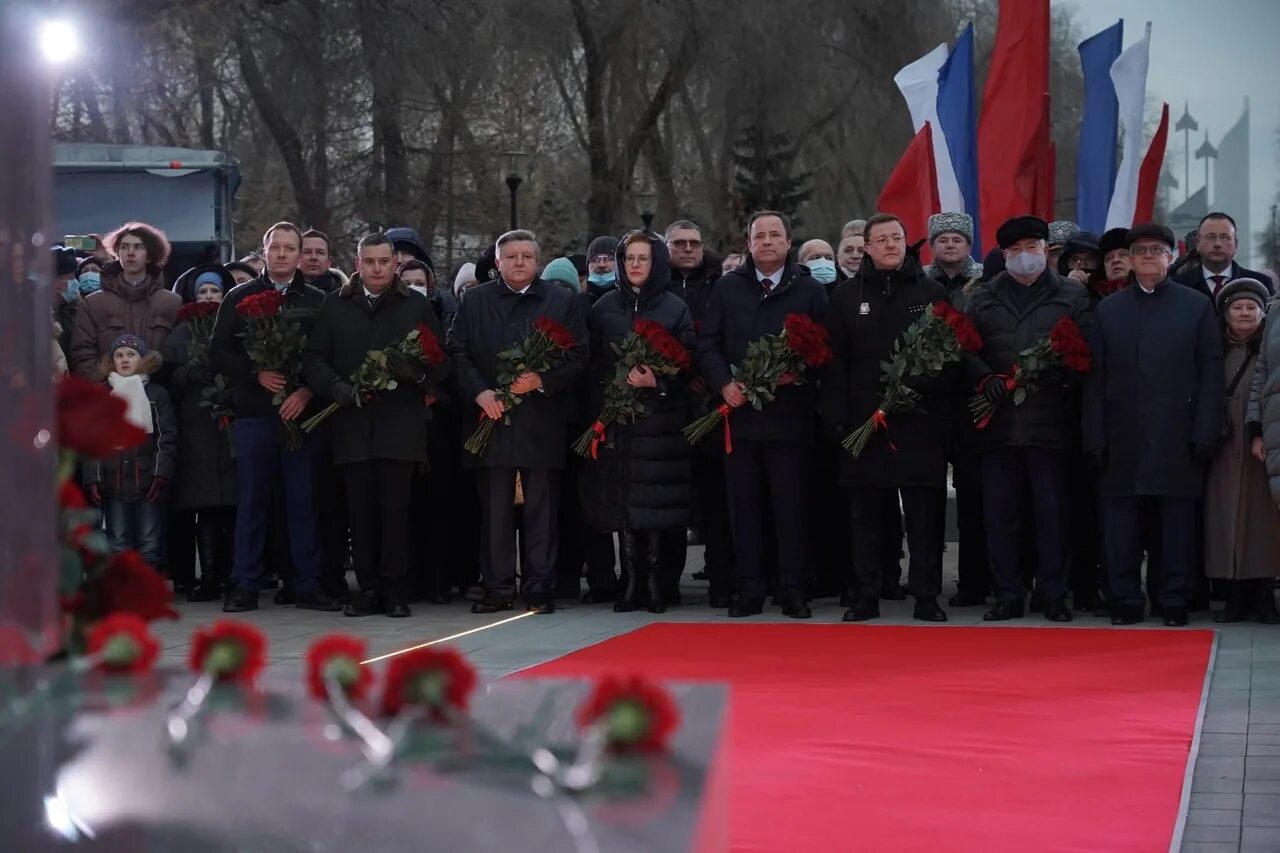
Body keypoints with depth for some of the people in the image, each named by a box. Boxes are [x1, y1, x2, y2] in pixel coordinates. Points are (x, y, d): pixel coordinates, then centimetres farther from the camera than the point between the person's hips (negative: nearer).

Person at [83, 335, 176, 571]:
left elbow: (167, 439, 2)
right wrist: (92, 479, -3)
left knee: (150, 543, 1)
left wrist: (161, 475, -9)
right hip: (113, 483, 1)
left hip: (148, 483, -1)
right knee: (118, 544, 4)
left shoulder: (157, 395, 7)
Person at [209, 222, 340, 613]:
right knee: (251, 501, 3)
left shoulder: (317, 301, 8)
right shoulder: (239, 298, 9)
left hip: (302, 414, 0)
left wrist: (307, 392, -11)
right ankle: (245, 586, 7)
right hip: (253, 414, 0)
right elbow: (218, 352, 4)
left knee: (303, 500, 3)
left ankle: (307, 584, 8)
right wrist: (257, 375, -9)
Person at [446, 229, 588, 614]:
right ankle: (498, 588, 8)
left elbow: (578, 356, 3)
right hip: (491, 419, 1)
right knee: (494, 508, 2)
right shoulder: (475, 300, 12)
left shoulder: (563, 301, 8)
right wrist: (479, 391, -8)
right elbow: (457, 351, 7)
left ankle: (539, 589, 8)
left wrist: (541, 380, -12)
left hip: (542, 421, -1)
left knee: (541, 507, 2)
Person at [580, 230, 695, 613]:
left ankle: (657, 585, 1)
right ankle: (630, 585, 3)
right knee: (623, 502, -1)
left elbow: (687, 364, 1)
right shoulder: (604, 308, 13)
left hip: (661, 418, -2)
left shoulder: (675, 308, 6)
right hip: (617, 420, 2)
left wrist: (657, 381, -15)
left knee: (658, 504, -5)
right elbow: (593, 363, 11)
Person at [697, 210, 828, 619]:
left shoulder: (810, 291, 6)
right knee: (743, 504, 4)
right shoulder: (726, 288, 12)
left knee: (790, 505, -1)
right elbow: (708, 345, 8)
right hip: (739, 411, 2)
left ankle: (793, 589, 4)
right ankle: (748, 588, 8)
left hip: (789, 412, -2)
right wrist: (725, 383, -7)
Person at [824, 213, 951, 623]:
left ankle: (927, 596, 8)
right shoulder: (847, 295, 8)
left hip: (921, 422, -1)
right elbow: (835, 361, 4)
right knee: (866, 514, 5)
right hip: (864, 422, 1)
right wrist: (837, 417, -4)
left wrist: (930, 386, -14)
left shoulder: (932, 292, 7)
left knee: (925, 513, 1)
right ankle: (865, 597, 12)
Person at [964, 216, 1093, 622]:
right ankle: (1008, 595, 11)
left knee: (1052, 512, 0)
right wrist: (984, 377, -10)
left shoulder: (1072, 295, 10)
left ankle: (1054, 595, 8)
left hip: (1050, 420, -2)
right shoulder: (982, 299, 16)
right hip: (997, 421, 2)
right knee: (999, 513, 3)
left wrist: (1063, 375, -16)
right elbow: (966, 349, 7)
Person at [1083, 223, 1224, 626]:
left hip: (1178, 439, -1)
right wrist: (1095, 438, 0)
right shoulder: (1108, 310, 12)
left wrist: (1205, 436, -5)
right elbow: (1095, 378, 9)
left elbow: (1211, 373, 4)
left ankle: (1175, 601, 9)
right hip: (1123, 441, 1)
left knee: (1177, 525, 1)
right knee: (1120, 525, 1)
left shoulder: (1197, 306, 8)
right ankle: (1125, 601, 9)